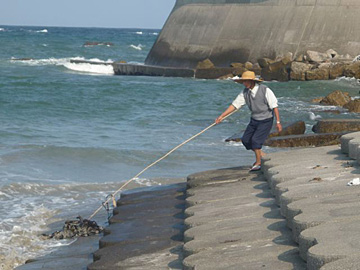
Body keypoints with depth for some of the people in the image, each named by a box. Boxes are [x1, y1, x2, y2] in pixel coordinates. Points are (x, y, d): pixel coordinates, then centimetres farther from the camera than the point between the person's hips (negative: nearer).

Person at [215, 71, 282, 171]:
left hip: (266, 120, -7)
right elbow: (235, 105, -2)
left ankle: (258, 163, 1)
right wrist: (221, 116, -8)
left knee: (256, 140, -16)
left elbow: (274, 106, -17)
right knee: (246, 140, 6)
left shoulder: (265, 90, -21)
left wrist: (278, 122, -18)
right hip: (254, 120, 7)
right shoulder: (245, 92, -4)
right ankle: (261, 155, 26)